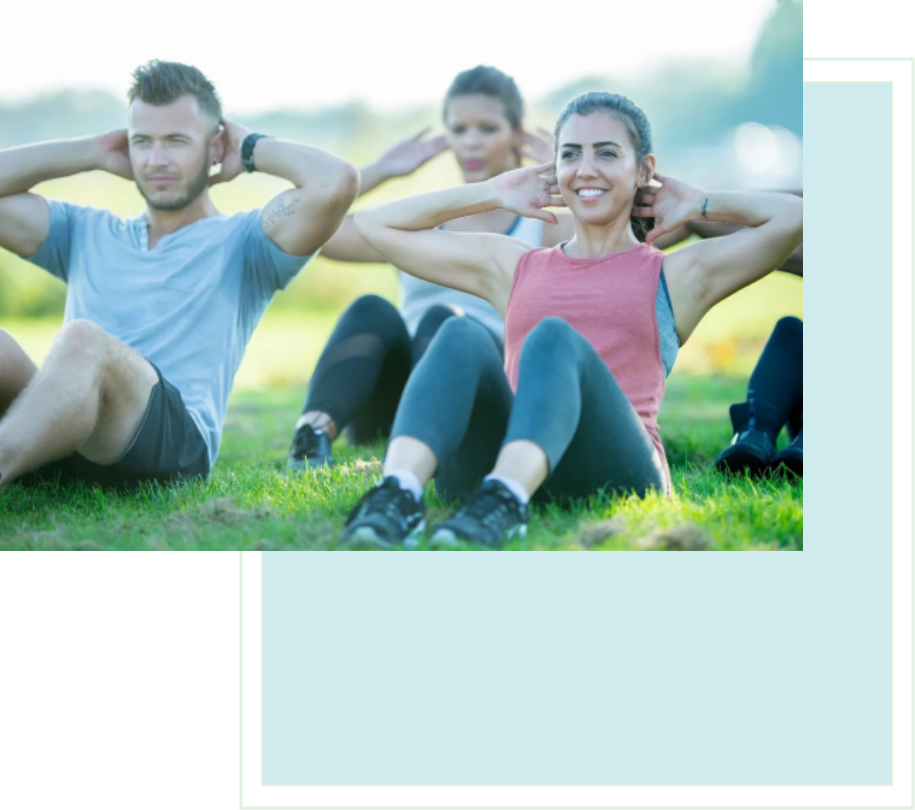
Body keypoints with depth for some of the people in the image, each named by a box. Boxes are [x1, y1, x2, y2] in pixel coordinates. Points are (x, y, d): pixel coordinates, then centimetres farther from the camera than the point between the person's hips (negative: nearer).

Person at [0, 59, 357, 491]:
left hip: (174, 444, -4)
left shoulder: (242, 242, 19)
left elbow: (336, 181, 1)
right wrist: (92, 153, 29)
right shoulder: (87, 234, 33)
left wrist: (251, 150, 18)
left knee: (83, 339, -34)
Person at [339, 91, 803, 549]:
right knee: (462, 336, -25)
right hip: (491, 469, 3)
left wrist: (699, 205, 25)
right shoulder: (512, 267, 31)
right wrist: (490, 195, 34)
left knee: (554, 337, -29)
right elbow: (376, 225, 35)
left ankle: (504, 500, -57)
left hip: (615, 473, -2)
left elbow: (794, 216, 10)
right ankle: (397, 494, -51)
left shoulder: (676, 276, 23)